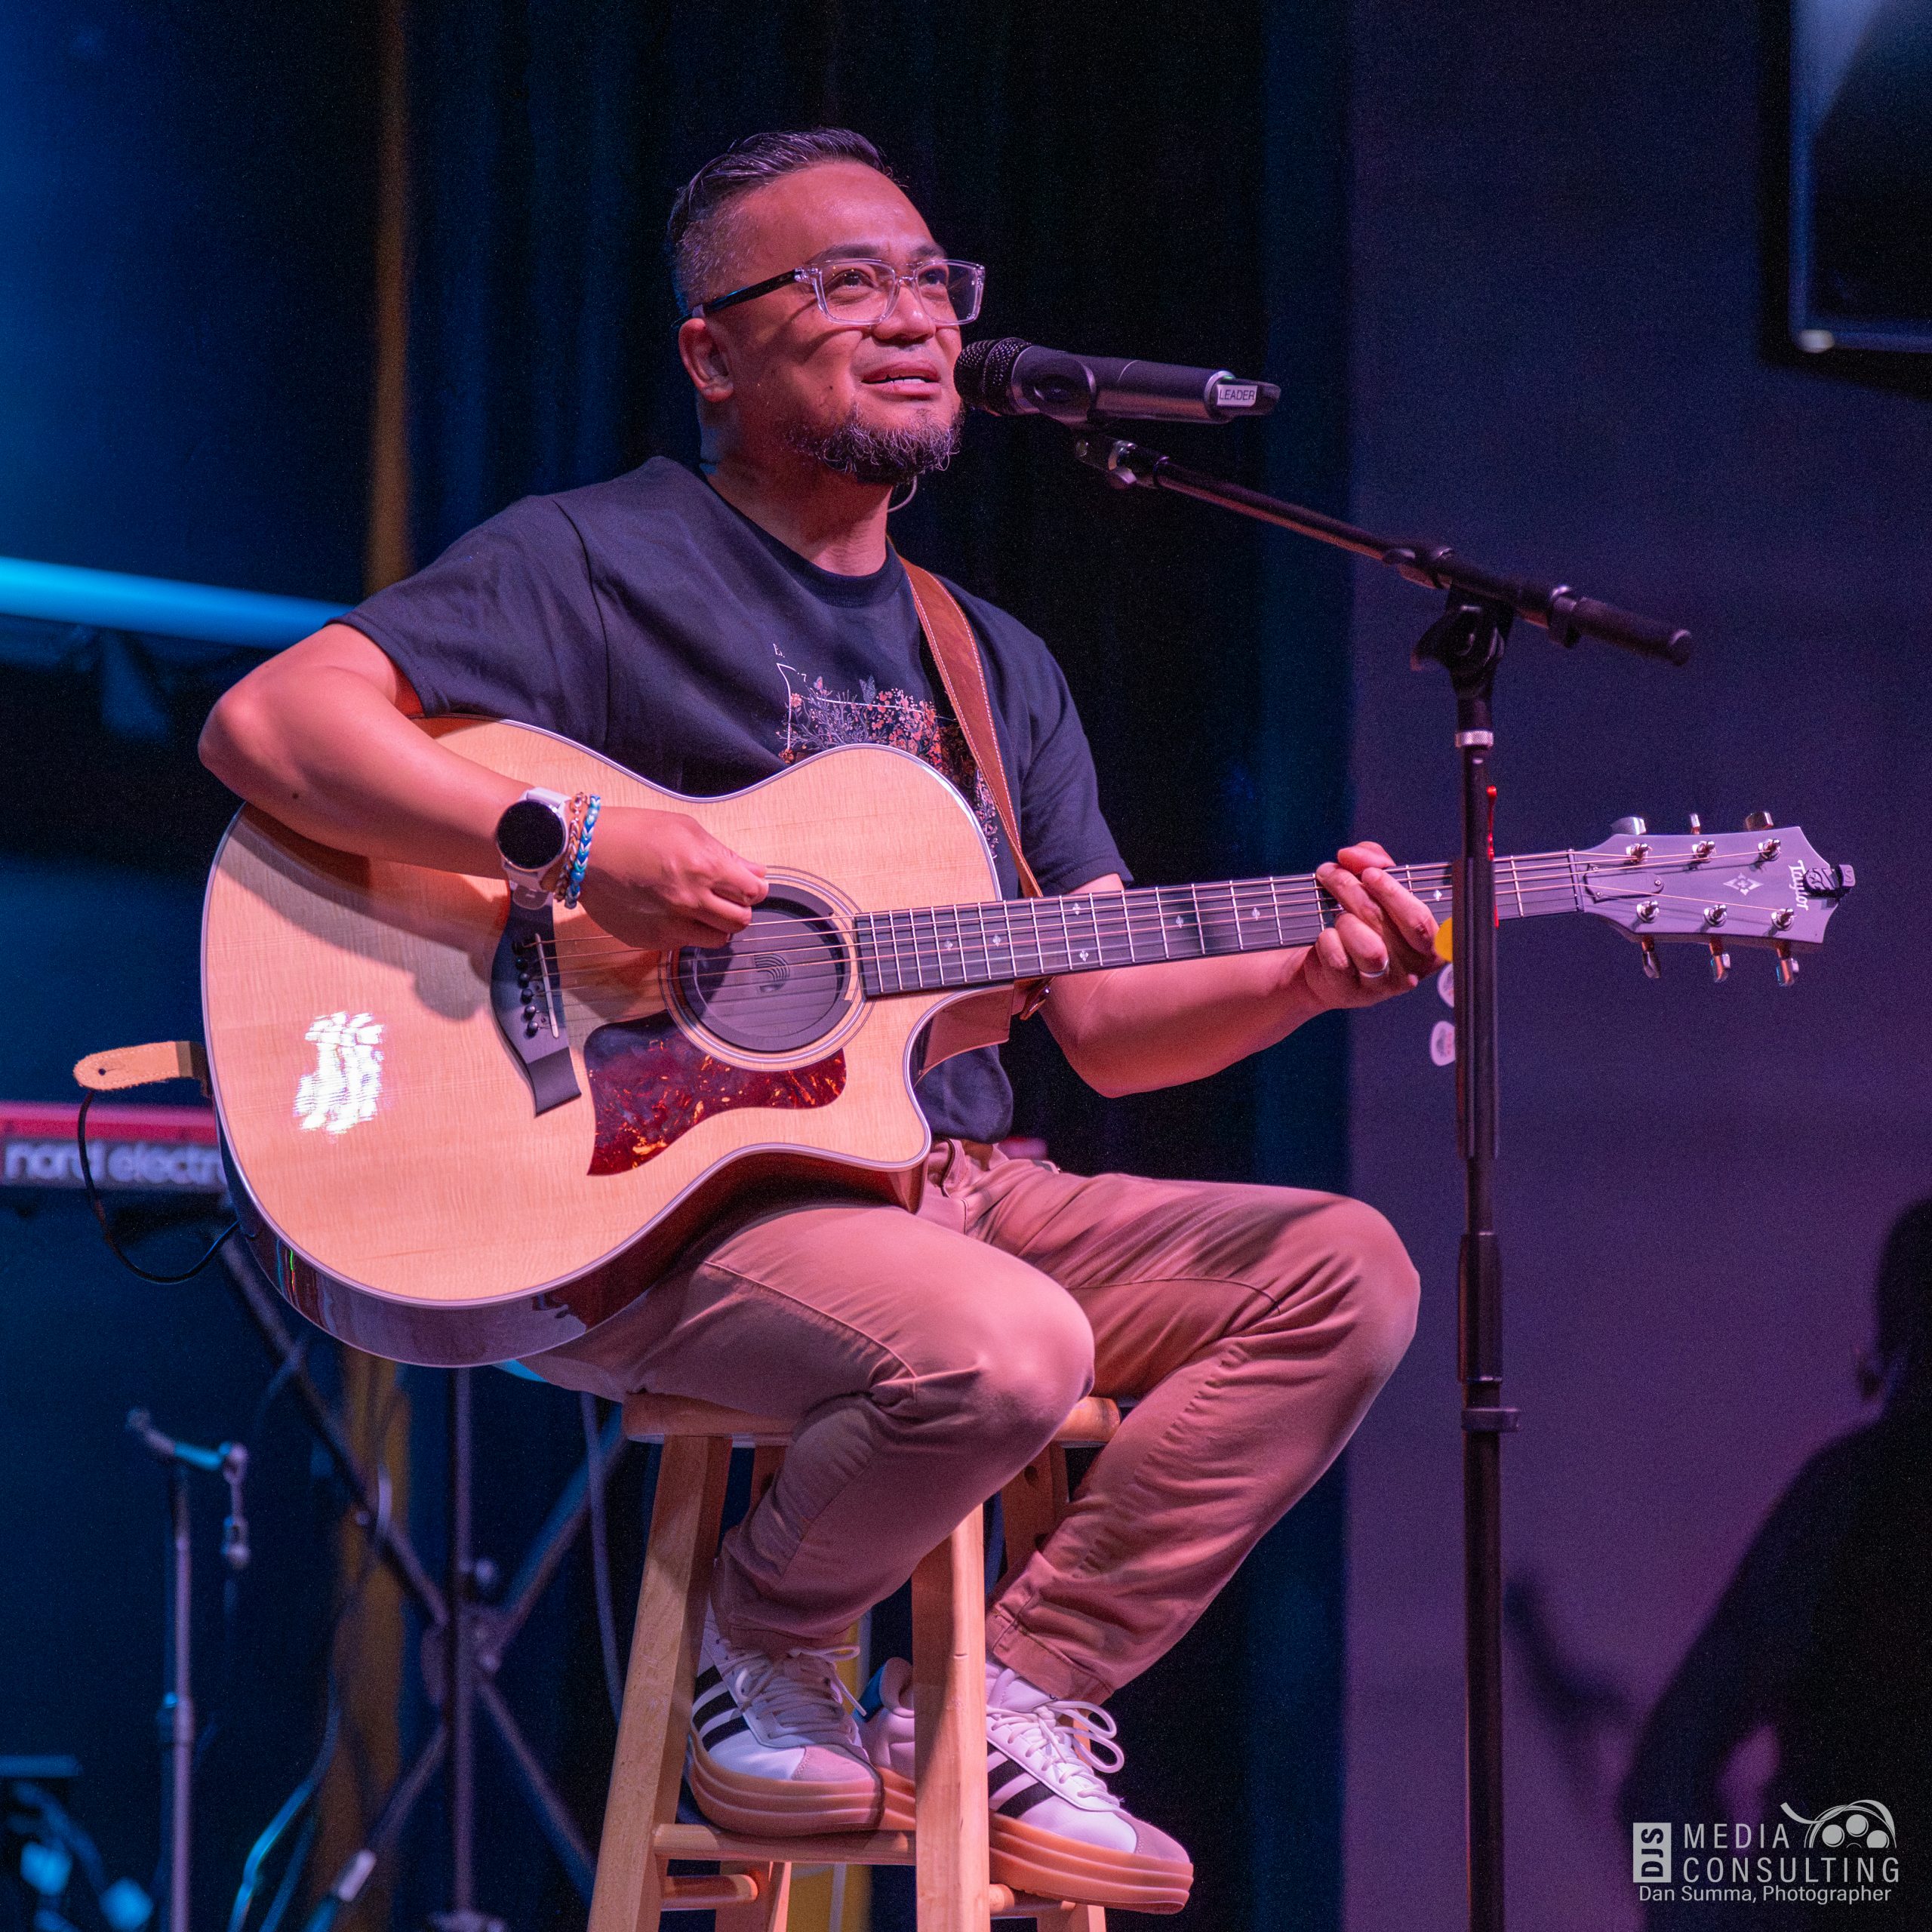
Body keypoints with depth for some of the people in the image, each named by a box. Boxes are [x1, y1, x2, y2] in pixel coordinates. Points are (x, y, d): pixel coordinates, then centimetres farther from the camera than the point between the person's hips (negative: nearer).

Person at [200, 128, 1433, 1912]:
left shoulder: (995, 669, 20)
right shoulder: (602, 565, -1)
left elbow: (1110, 1020, 15)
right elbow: (269, 721, -13)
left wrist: (1304, 976, -6)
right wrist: (574, 846, -24)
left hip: (957, 1182, 7)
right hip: (660, 1195, -7)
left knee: (1345, 1274, -10)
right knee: (1001, 1351, -35)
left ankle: (1014, 1700, -5)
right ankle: (766, 1655, -3)